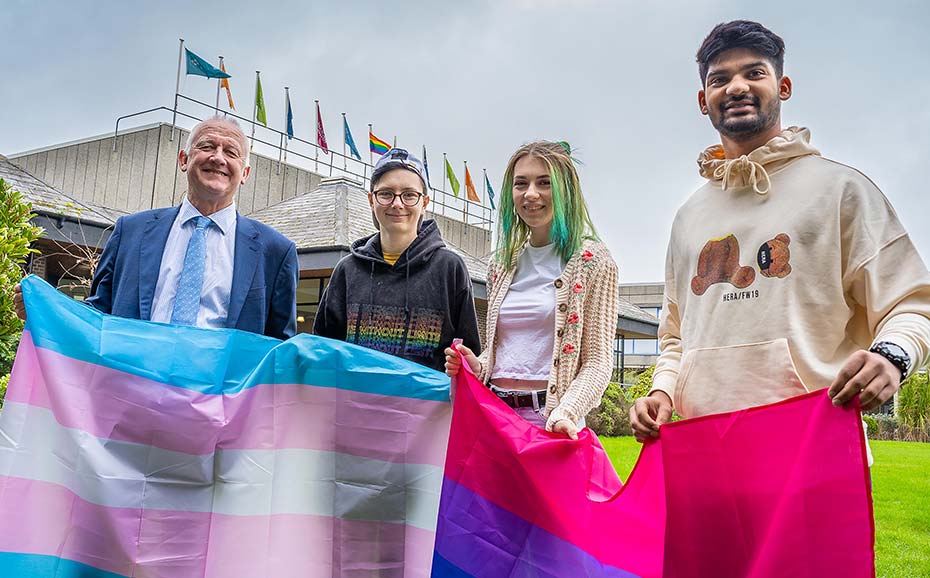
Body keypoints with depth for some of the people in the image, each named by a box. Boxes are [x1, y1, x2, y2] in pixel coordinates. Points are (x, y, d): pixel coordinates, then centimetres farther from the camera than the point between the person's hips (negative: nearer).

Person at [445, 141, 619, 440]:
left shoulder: (592, 261, -4)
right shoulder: (501, 265, 12)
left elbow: (597, 361, -8)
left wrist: (565, 413, -23)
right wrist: (476, 366, -2)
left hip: (551, 419, -4)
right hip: (493, 413, 5)